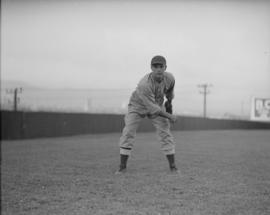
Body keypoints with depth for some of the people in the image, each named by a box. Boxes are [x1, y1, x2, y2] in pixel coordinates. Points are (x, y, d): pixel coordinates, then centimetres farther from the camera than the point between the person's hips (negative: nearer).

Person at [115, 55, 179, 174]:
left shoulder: (169, 78, -24)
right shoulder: (144, 84, -40)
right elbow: (152, 108, -34)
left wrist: (169, 102, 16)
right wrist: (169, 116, -27)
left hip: (158, 104, 4)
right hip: (138, 105, -4)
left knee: (165, 134, -3)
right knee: (128, 133, -13)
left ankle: (173, 166, 5)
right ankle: (122, 167, -4)